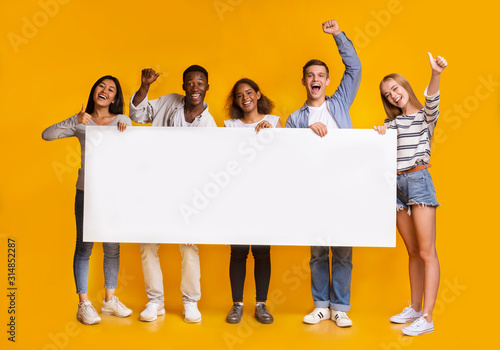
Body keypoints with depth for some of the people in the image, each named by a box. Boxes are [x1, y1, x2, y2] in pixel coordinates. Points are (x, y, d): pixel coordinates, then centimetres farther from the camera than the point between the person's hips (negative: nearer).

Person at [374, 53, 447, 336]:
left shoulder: (425, 116, 3)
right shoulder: (391, 122, 19)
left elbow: (432, 103, -20)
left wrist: (435, 75, -39)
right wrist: (378, 136, -10)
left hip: (418, 180, -5)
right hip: (396, 183, 6)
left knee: (427, 252, -7)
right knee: (413, 252, 12)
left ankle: (427, 318, -6)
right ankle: (415, 308, 20)